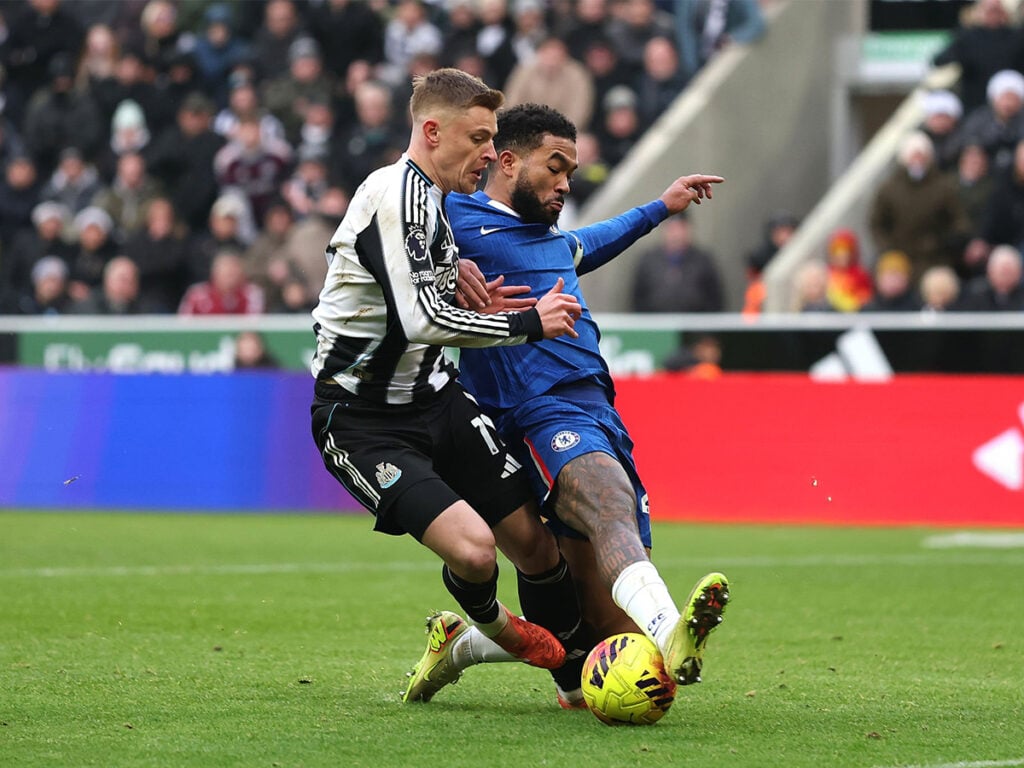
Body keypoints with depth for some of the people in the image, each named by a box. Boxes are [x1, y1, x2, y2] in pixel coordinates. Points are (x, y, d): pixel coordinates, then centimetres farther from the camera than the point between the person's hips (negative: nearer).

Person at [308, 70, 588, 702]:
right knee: (472, 548, -23)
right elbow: (421, 319, -29)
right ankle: (492, 627, 11)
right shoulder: (396, 195, -21)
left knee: (535, 541, 1)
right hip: (362, 419, -9)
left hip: (434, 400, 9)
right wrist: (526, 323, -20)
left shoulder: (435, 198, 11)